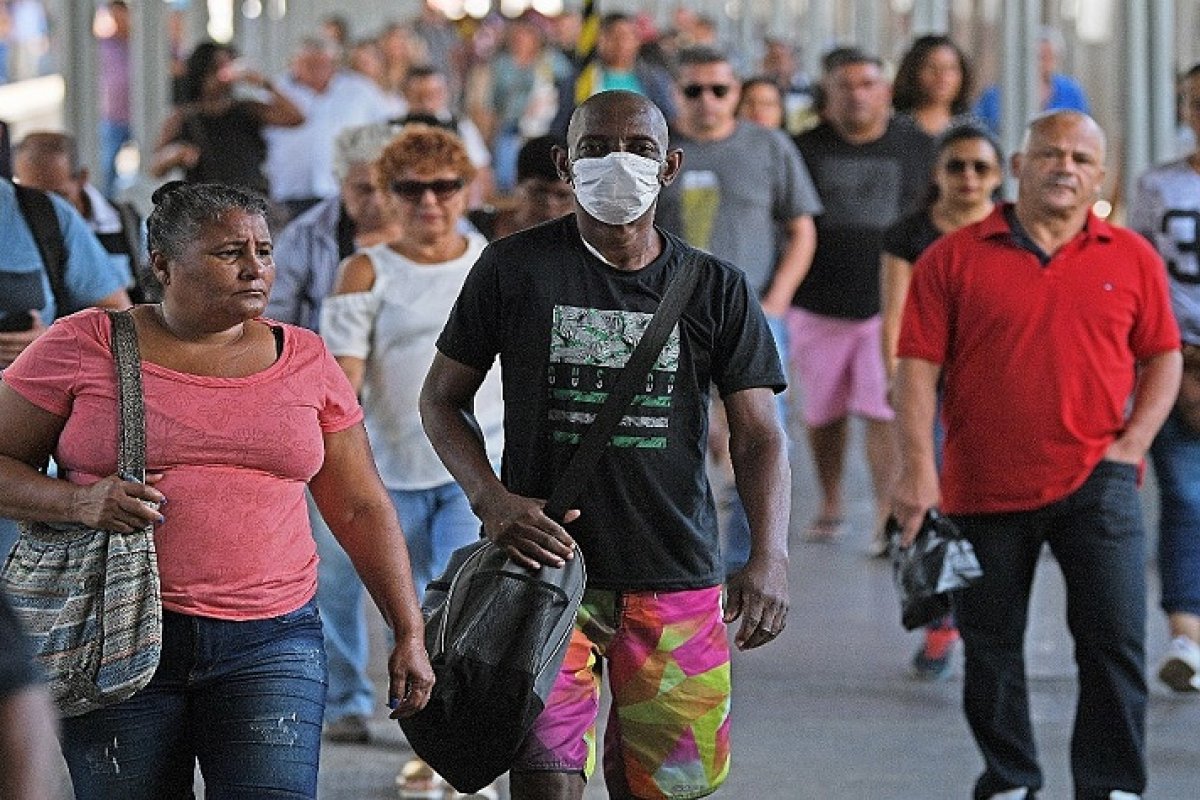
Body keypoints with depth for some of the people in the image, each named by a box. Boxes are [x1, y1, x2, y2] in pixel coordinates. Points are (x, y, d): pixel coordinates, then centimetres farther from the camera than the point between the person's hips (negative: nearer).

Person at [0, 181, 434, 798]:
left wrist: (409, 634, 10)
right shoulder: (82, 347, 1)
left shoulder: (305, 360, 10)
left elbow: (361, 510, 14)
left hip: (268, 643, 1)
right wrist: (79, 503, -16)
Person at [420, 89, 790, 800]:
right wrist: (491, 499, -10)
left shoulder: (716, 289, 5)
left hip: (678, 581, 2)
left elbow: (760, 435, 1)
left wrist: (770, 557, -17)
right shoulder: (515, 268, 2)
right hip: (546, 563, -2)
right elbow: (443, 398, 9)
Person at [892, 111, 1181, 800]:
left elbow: (1162, 358, 10)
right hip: (984, 486, 0)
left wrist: (1132, 444, -3)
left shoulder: (1132, 259, 5)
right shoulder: (954, 259, 0)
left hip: (1096, 483, 0)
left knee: (1116, 639, -7)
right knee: (992, 647, 10)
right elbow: (918, 365, -3)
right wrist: (919, 468, -11)